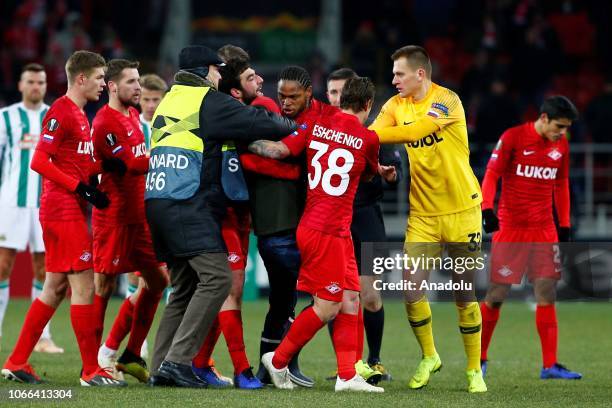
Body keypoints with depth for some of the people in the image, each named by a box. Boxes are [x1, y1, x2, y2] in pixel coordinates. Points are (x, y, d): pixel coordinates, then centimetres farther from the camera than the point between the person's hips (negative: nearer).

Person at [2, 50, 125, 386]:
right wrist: (81, 188, -19)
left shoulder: (78, 114, 18)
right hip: (65, 210, -10)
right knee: (84, 286, -8)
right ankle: (91, 371, -6)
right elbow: (39, 161, -18)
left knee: (55, 288, 12)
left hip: (68, 210, 10)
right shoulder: (61, 112, -12)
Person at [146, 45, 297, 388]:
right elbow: (259, 123, -6)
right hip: (188, 205, -10)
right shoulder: (207, 101, -3)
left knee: (186, 287, 13)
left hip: (159, 204, 10)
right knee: (217, 277, -13)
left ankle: (162, 367, 8)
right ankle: (178, 360, -19)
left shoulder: (171, 100, 24)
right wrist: (293, 127, 13)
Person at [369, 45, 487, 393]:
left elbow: (416, 130, -29)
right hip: (422, 214, 4)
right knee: (412, 289, -8)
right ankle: (429, 357, 15)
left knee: (465, 294, 3)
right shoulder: (396, 105, 4)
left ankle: (475, 369, 17)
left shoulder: (447, 101, -14)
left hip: (461, 209, -4)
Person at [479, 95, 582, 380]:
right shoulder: (513, 138, -8)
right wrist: (487, 209, -22)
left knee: (547, 293, -2)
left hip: (544, 229, 4)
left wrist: (564, 226, 16)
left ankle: (550, 365, 1)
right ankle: (479, 358, 12)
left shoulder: (561, 145, 8)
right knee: (497, 294, -3)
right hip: (510, 227, -4)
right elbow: (491, 175, -8)